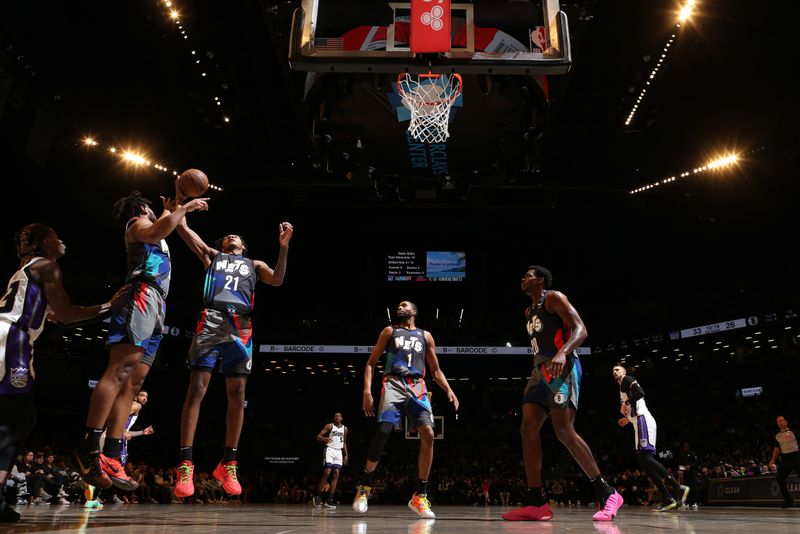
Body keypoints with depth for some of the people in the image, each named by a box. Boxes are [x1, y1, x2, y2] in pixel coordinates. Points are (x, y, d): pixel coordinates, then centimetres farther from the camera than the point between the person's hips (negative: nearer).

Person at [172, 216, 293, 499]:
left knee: (237, 394, -3)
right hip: (211, 321, -1)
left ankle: (228, 464, 4)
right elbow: (183, 228, 22)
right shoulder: (212, 255, 28)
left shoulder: (254, 264, 28)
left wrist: (283, 246, 1)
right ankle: (185, 464, -11)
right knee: (197, 387, -11)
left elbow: (277, 280, 9)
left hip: (240, 328, 1)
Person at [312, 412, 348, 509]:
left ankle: (329, 500, -2)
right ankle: (317, 497, -2)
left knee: (336, 475, -4)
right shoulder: (329, 426, -1)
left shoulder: (345, 429, 13)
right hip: (330, 450, -5)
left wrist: (345, 455, 14)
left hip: (339, 452, 5)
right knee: (327, 473, -15)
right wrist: (325, 438, -27)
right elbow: (318, 437, -6)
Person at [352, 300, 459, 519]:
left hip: (417, 387, 2)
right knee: (383, 431, -20)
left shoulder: (425, 335, 21)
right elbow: (371, 363, 10)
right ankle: (364, 487, -3)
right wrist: (367, 390, -5)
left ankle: (419, 495, -6)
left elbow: (436, 370, 21)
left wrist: (449, 390, 2)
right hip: (394, 384, -2)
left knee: (428, 434, -15)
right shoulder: (389, 331, 16)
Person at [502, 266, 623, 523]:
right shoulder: (529, 311, 26)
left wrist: (562, 353, -32)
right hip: (541, 370, 9)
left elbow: (580, 329, -14)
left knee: (564, 431, -18)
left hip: (562, 367, -9)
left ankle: (607, 494, -7)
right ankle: (535, 503, -2)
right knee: (528, 430, -3)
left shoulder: (554, 297, -2)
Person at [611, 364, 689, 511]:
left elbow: (640, 393, -17)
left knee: (646, 457, -18)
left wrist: (625, 404, -9)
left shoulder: (627, 379, 3)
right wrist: (628, 419, 34)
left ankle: (678, 488, -20)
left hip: (643, 420, -10)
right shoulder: (623, 388, 29)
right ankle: (667, 499, -3)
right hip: (639, 423, 10)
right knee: (644, 461, 2)